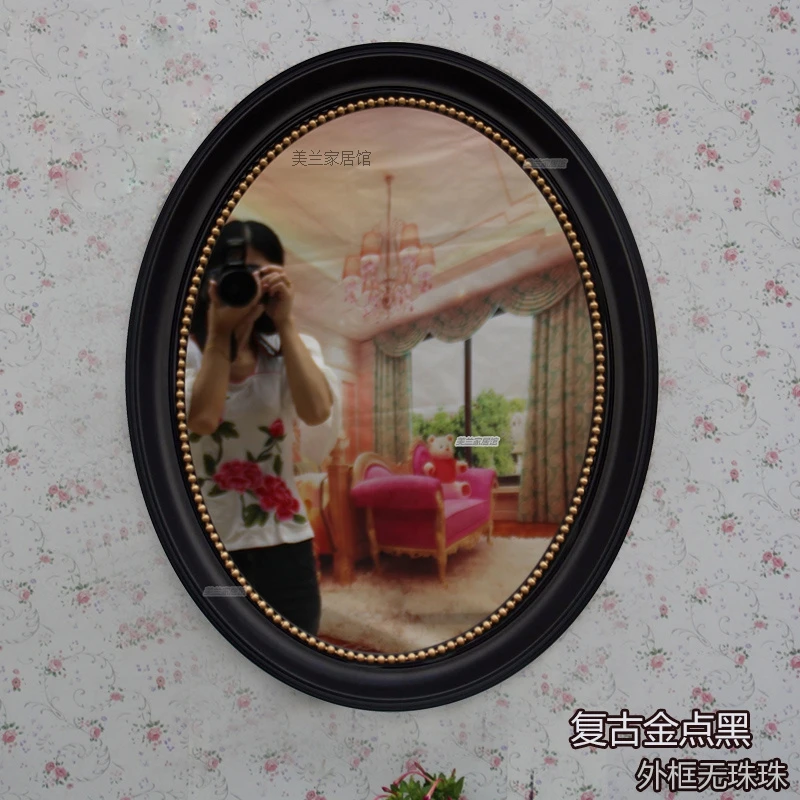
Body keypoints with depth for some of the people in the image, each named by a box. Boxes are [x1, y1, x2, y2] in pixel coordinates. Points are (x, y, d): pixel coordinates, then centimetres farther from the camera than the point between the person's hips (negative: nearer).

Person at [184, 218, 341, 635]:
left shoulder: (291, 348, 5)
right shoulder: (183, 349, -3)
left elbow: (319, 413, -15)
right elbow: (202, 418, -20)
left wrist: (285, 323, -14)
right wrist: (219, 333, -16)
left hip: (282, 543, 3)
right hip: (203, 545, -2)